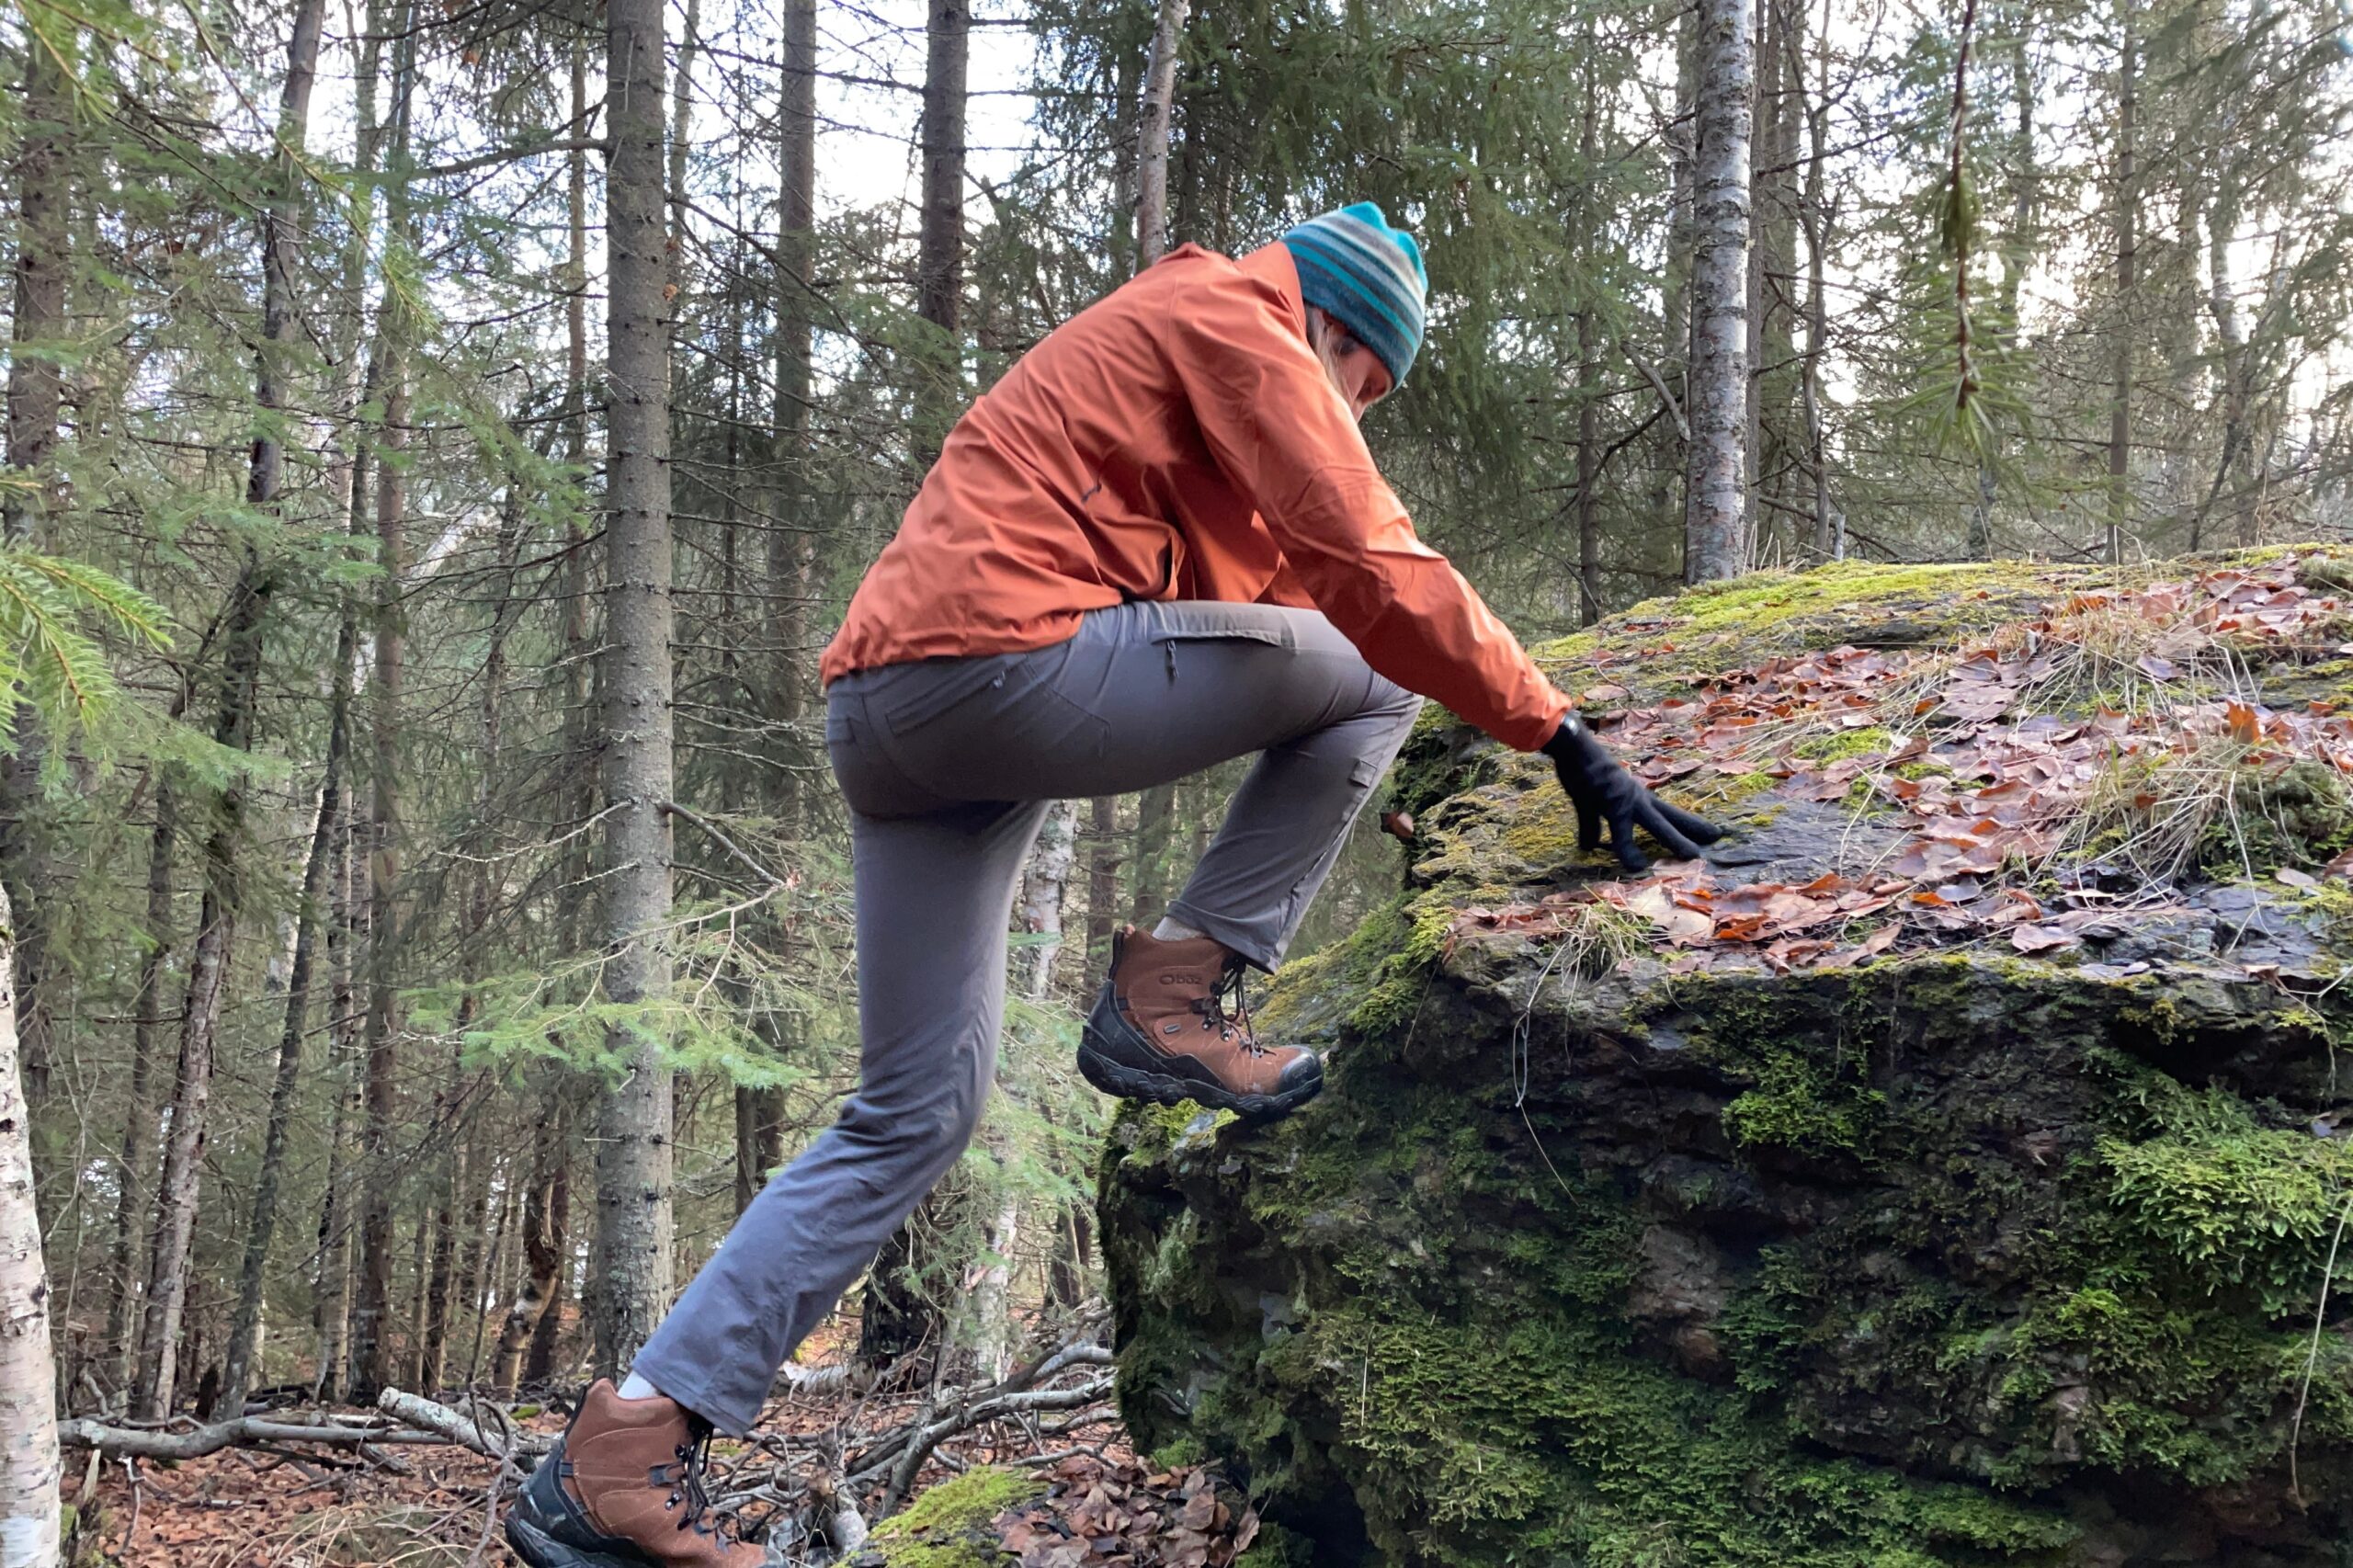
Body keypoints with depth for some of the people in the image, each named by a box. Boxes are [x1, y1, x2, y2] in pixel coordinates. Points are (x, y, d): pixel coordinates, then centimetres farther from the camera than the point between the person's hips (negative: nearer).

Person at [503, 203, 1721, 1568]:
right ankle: (1173, 993, -3)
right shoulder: (1235, 318, 5)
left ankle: (623, 1455, 8)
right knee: (1373, 672, 2)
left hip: (883, 720, 10)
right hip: (1004, 654, -10)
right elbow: (1371, 568, -7)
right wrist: (1562, 734, -6)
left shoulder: (1139, 344, 35)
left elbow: (1260, 582, 34)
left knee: (914, 1118, 10)